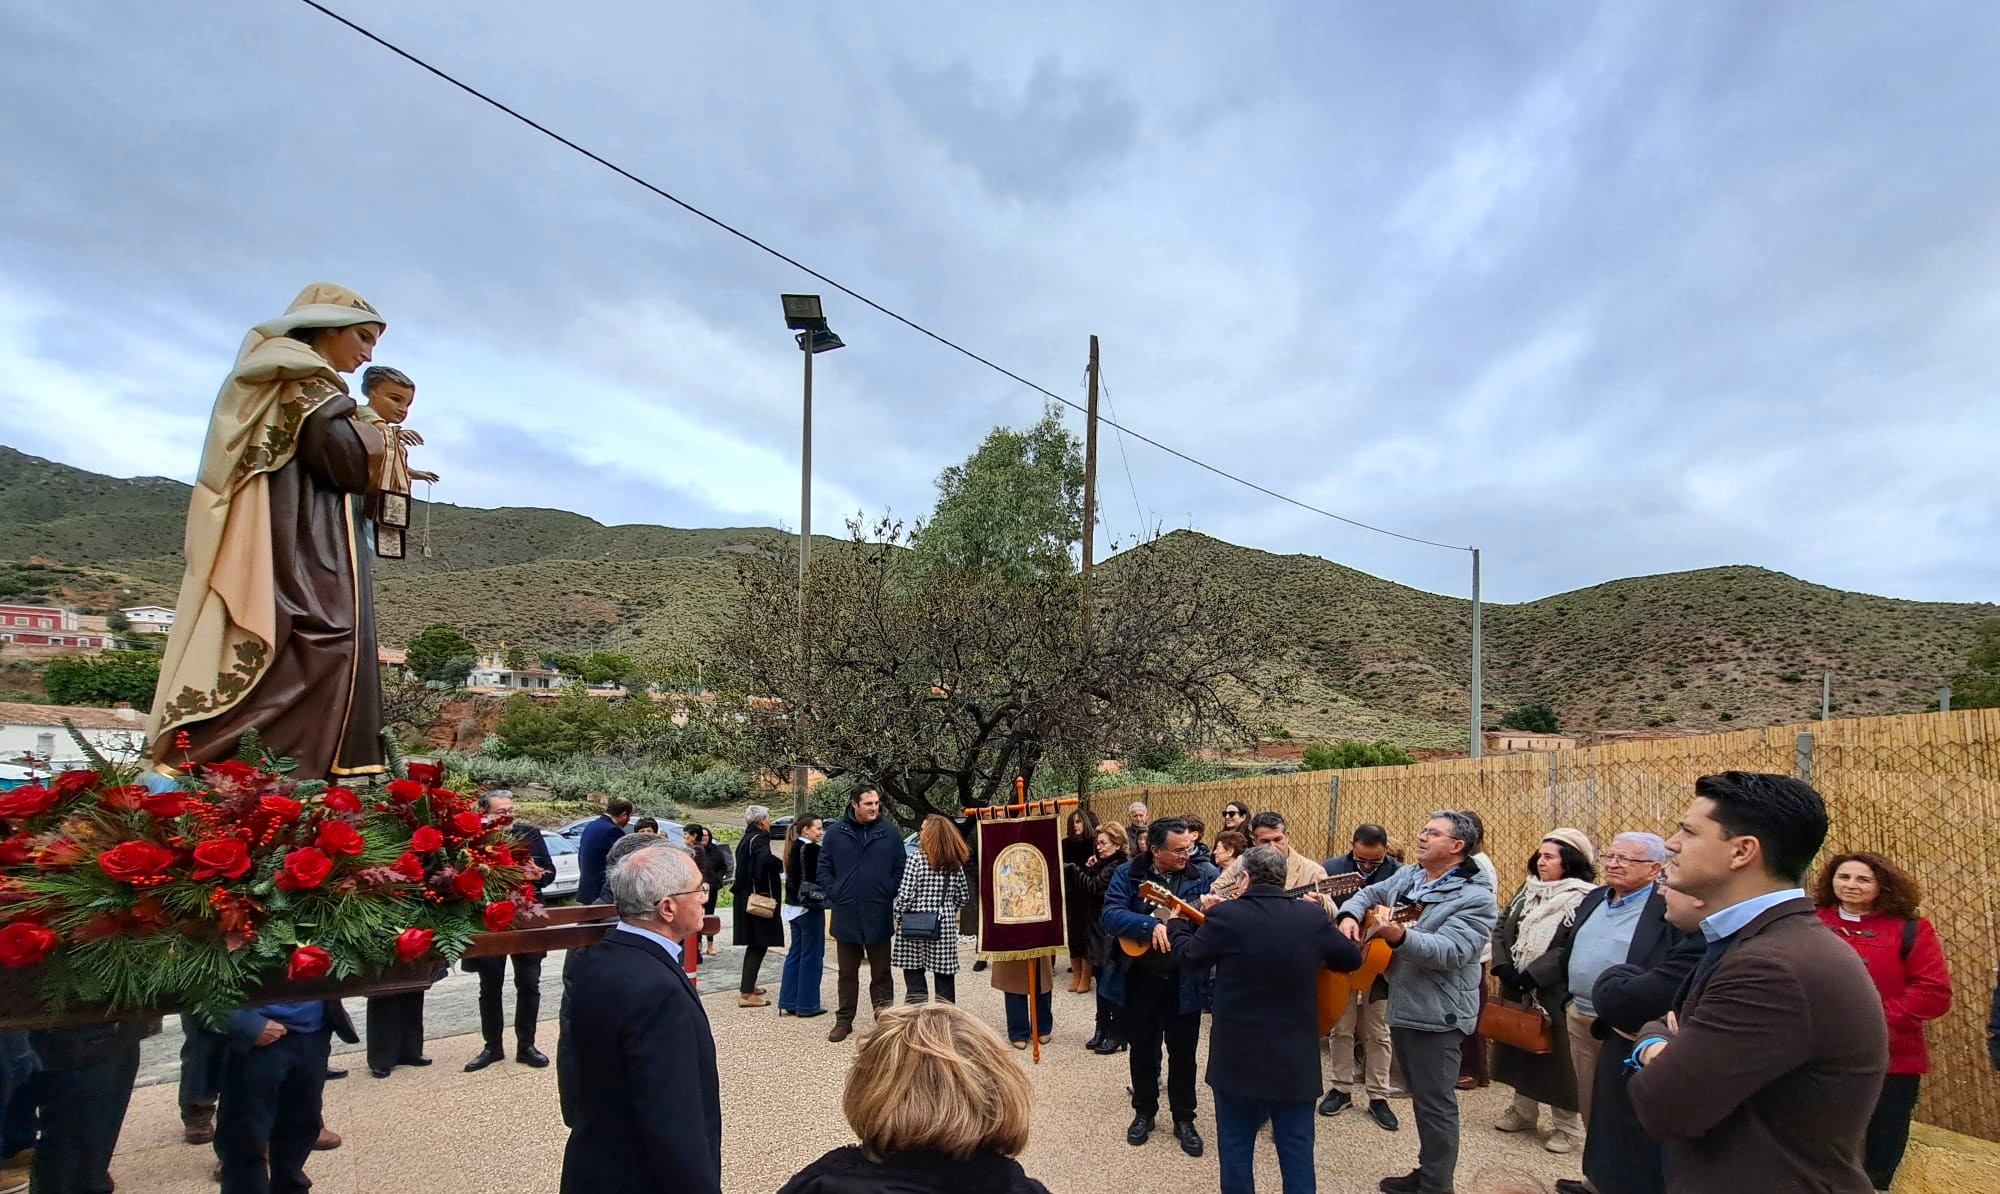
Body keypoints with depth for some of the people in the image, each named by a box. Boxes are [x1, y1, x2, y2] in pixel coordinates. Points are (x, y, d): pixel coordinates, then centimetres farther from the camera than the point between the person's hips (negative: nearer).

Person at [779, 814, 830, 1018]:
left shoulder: (793, 849, 9)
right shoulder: (813, 849, -17)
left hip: (794, 907, 9)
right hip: (810, 907, -9)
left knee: (795, 954, 14)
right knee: (811, 955, 1)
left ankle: (788, 1003, 18)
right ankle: (807, 1005, 6)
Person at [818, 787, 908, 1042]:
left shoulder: (889, 834, -1)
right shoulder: (836, 833, 0)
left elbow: (901, 869, 2)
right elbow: (824, 867, 4)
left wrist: (891, 895, -7)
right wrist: (834, 894, -5)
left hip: (879, 917, -1)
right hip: (846, 916, 1)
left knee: (881, 972, 8)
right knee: (847, 972, 13)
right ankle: (844, 1020, 24)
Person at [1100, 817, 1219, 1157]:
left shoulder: (1204, 874, -4)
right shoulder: (1129, 874, -7)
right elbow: (1110, 916, -18)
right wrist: (1151, 926, -31)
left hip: (1186, 981, 0)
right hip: (1140, 979, 0)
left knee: (1183, 1053, 12)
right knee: (1143, 1050, 15)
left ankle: (1184, 1119, 30)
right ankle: (1144, 1113, 35)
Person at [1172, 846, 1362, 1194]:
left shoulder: (1225, 915, -14)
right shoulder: (1312, 916, -8)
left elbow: (1191, 956, 3)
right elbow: (1353, 958, 7)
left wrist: (1176, 923, 23)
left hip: (1237, 1055, -2)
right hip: (1296, 1057, 2)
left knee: (1236, 1149, 15)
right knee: (1297, 1152, 14)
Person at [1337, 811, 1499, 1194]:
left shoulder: (1475, 898, -16)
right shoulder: (1406, 876, 8)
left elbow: (1451, 951, -27)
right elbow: (1369, 894, 19)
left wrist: (1402, 938, -42)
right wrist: (1350, 915, -4)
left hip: (1437, 1015, -8)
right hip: (1402, 1008, 8)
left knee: (1436, 1104, 1)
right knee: (1421, 1099, 20)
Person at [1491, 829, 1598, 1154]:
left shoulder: (1586, 900, -15)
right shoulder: (1527, 891, 7)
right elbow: (1501, 929, 6)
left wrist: (1533, 975, -23)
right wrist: (1503, 967, -9)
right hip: (1516, 989, 7)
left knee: (1558, 1057, 3)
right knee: (1520, 1046, 17)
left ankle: (1567, 1126, 18)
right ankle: (1523, 1111, 32)